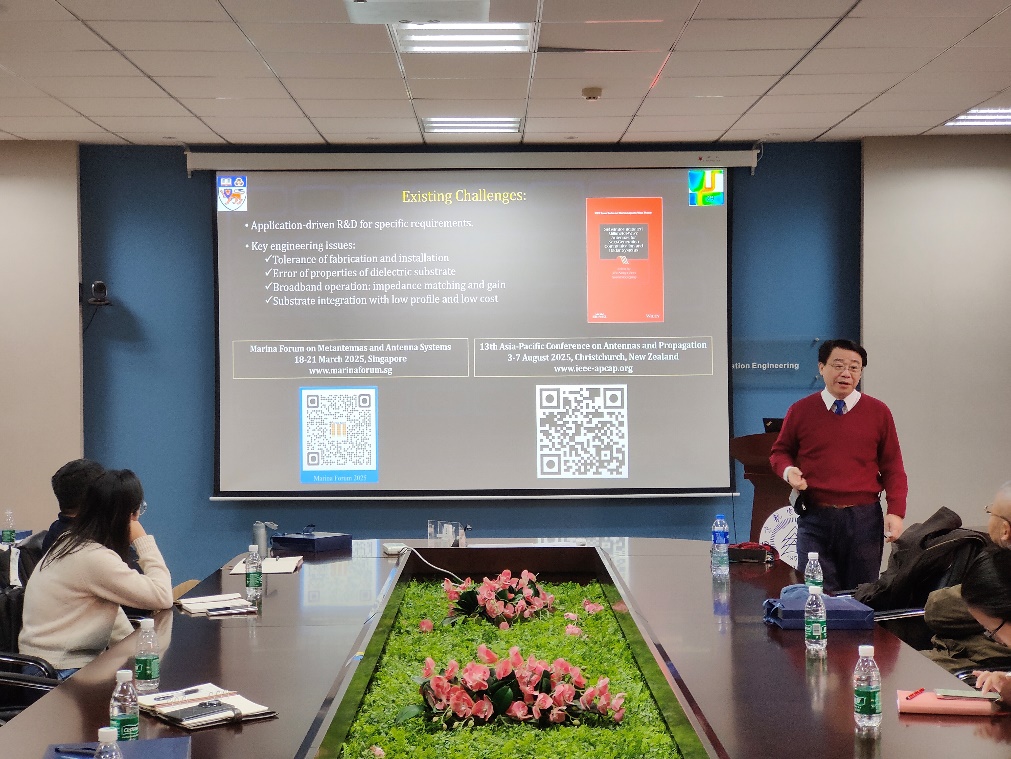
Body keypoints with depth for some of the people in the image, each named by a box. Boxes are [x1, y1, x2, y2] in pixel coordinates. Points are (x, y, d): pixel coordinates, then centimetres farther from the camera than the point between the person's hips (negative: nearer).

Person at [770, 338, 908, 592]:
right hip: (815, 518, 0)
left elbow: (892, 466, 4)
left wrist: (896, 512, -6)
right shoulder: (800, 411, 4)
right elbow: (780, 452, 17)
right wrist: (788, 470, -6)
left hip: (864, 518, 0)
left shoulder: (878, 412, 4)